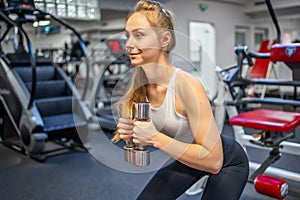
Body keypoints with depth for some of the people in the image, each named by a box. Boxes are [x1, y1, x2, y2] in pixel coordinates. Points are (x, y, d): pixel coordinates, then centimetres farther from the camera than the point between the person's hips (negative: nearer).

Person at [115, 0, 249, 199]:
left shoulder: (187, 85, -35)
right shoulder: (139, 83, -17)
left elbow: (213, 161, -33)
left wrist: (155, 138, -38)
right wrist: (129, 132, -23)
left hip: (228, 162, -5)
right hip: (189, 157, 5)